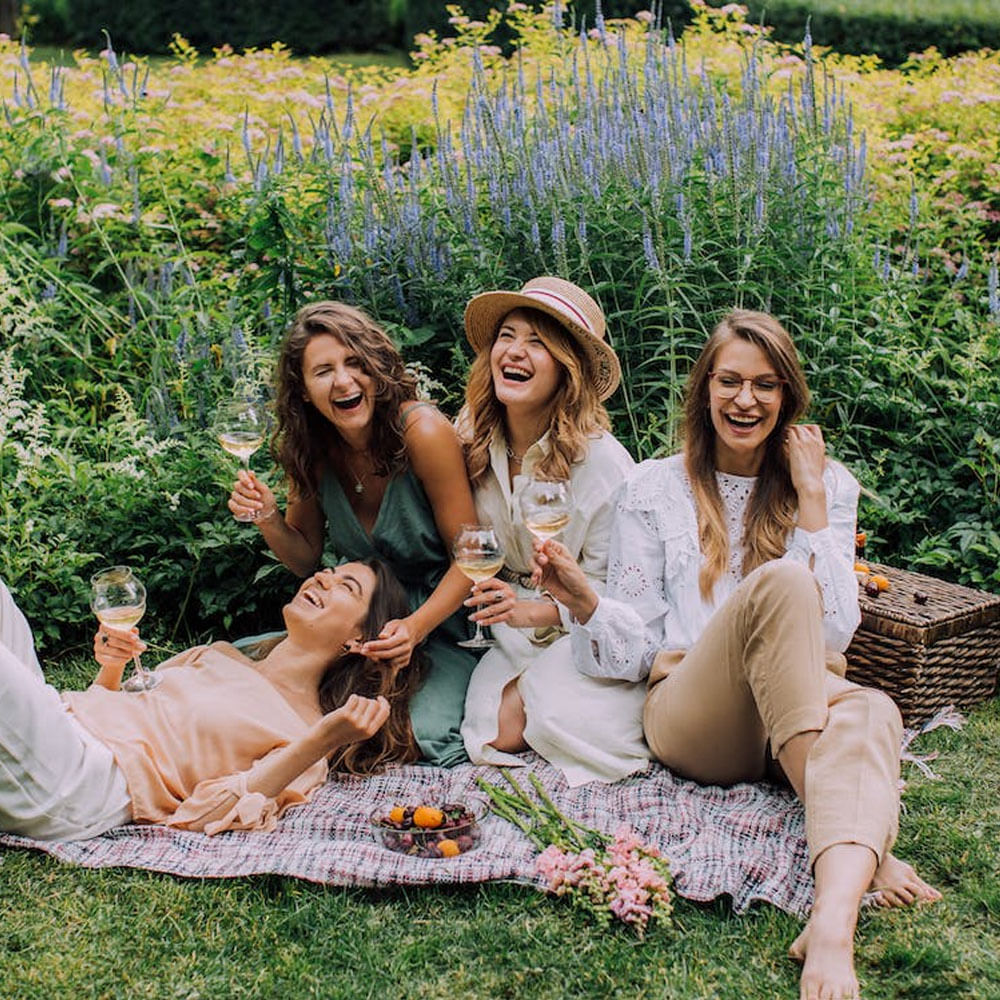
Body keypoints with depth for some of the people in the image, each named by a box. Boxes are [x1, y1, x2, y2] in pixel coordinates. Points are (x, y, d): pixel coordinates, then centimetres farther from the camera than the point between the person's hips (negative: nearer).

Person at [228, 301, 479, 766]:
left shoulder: (422, 431, -21)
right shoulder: (311, 449, -5)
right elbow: (306, 559, 7)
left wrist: (415, 627, -29)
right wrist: (267, 518, -14)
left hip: (440, 621, -4)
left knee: (427, 739, -27)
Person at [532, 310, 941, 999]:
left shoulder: (830, 485, 12)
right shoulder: (655, 487, 9)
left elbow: (834, 633, 0)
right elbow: (638, 646, 6)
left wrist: (810, 496, -3)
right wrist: (583, 600, -17)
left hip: (807, 707, 2)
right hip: (691, 718, -1)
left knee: (871, 711, -36)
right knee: (779, 580, -31)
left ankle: (836, 914, -61)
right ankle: (864, 853, -34)